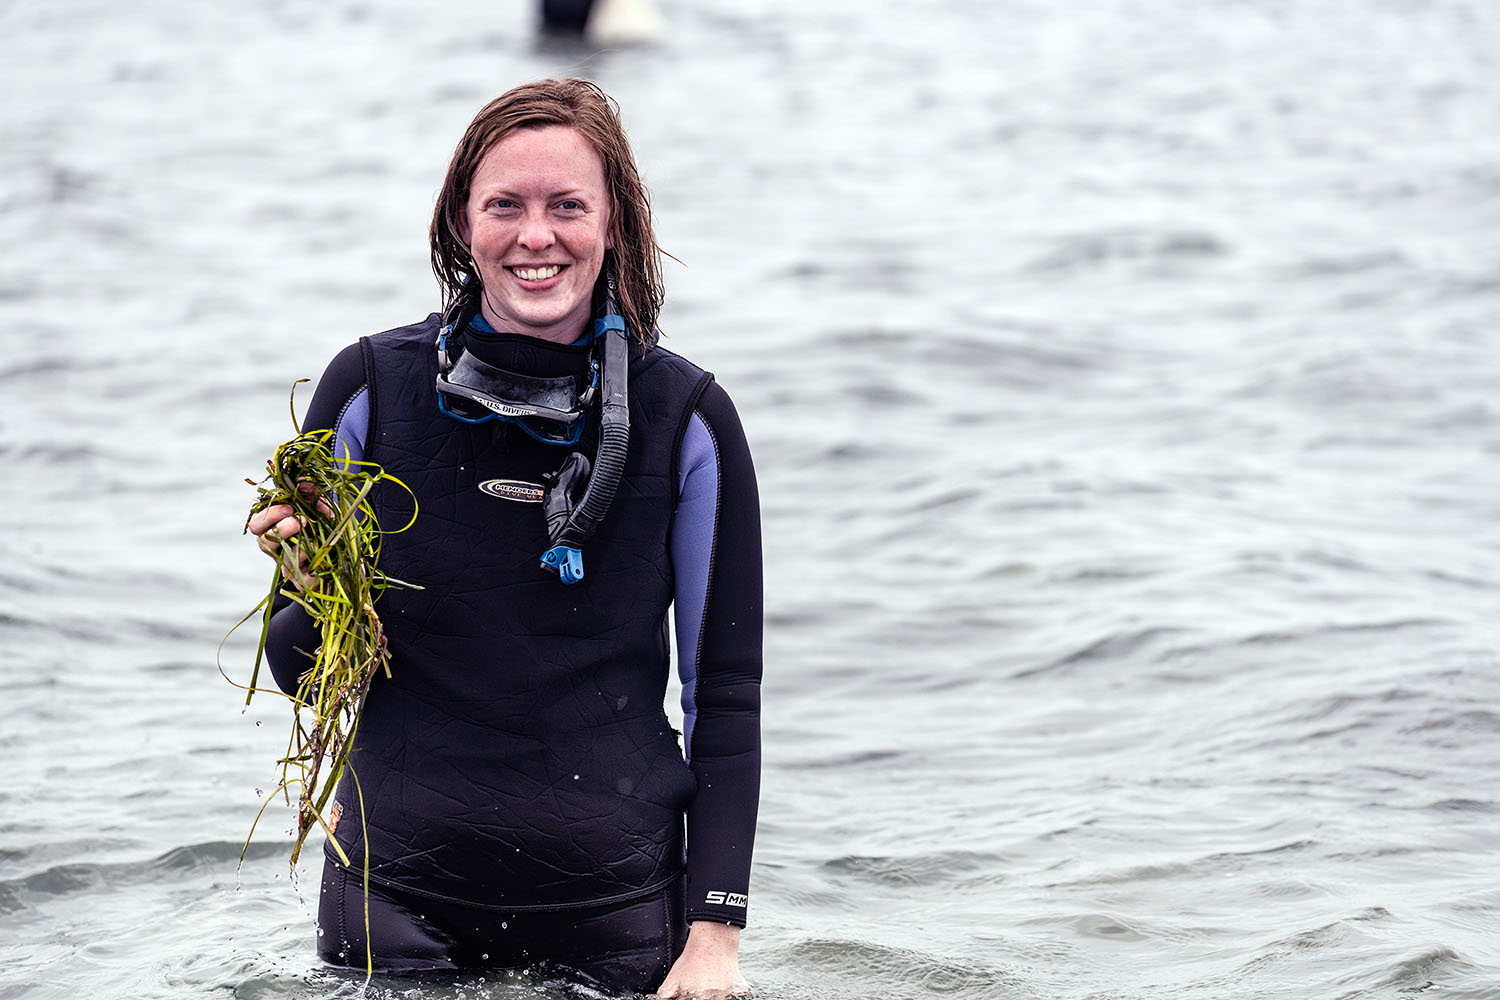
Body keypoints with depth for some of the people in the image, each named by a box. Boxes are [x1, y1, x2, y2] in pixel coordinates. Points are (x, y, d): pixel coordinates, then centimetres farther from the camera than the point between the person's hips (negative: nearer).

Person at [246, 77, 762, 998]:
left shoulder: (686, 419, -4)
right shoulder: (371, 389, -4)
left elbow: (725, 694, 1)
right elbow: (300, 674, 4)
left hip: (619, 905, 0)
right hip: (398, 904, 0)